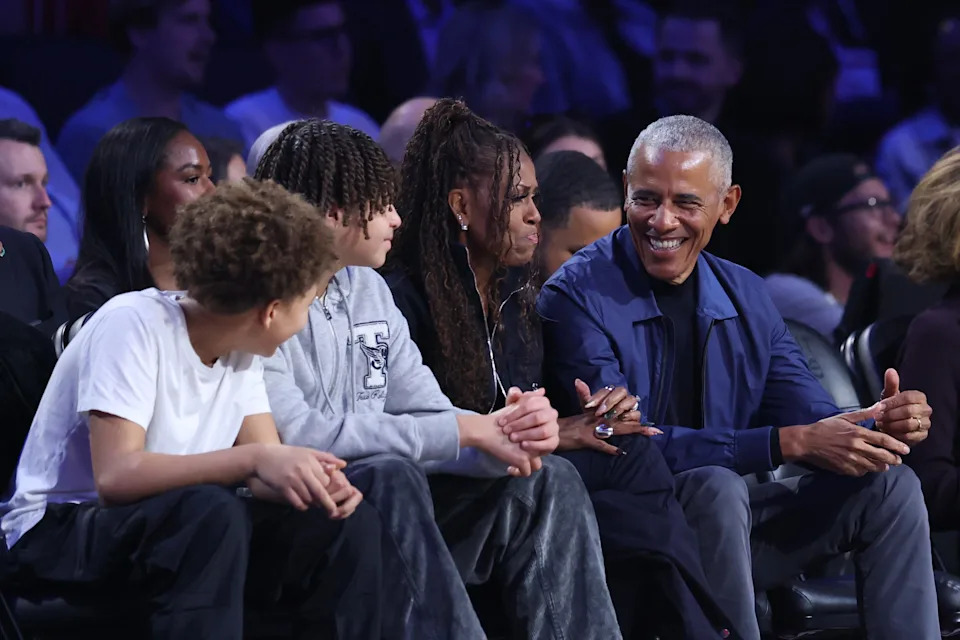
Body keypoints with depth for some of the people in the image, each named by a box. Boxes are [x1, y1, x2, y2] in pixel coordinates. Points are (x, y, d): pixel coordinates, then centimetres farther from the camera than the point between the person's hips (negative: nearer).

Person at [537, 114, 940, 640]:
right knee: (716, 487, -34)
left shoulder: (744, 296, 9)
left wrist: (879, 428, -22)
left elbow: (809, 416, 3)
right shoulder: (577, 298, -13)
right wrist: (788, 442, -27)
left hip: (724, 525, 7)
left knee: (887, 486, -5)